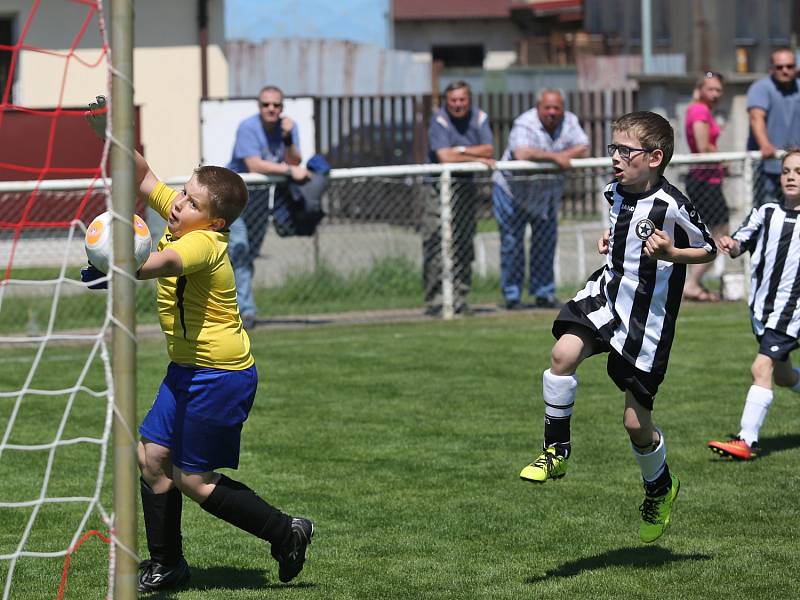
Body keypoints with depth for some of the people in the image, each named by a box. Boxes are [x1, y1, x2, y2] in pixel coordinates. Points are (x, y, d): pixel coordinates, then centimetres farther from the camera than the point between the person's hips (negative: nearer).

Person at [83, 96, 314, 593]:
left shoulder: (203, 242, -26)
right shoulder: (180, 218, 0)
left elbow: (167, 262, -49)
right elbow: (143, 176, 11)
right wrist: (107, 131, -3)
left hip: (220, 376, -9)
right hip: (188, 370, 9)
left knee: (191, 479, -1)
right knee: (153, 457, 9)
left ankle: (286, 533, 10)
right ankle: (166, 565, 19)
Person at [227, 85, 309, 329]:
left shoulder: (288, 126, -5)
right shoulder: (248, 128, -22)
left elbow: (294, 163, -12)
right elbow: (254, 165, -29)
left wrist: (287, 139, -28)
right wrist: (290, 170, -31)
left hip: (261, 196, 6)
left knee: (250, 252, 15)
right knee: (239, 248, -17)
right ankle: (246, 309, -19)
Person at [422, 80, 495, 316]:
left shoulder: (479, 118, 4)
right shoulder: (439, 121, -10)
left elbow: (488, 150, -4)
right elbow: (444, 157, -19)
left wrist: (460, 150, -14)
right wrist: (477, 158, -11)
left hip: (467, 186, 4)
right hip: (440, 188, -4)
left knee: (463, 245, 4)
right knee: (436, 246, -10)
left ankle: (458, 299, 9)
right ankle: (435, 301, -8)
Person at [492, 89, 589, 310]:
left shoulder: (569, 122, -5)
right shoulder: (524, 124, -24)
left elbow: (583, 149, -10)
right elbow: (521, 153, -40)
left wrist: (563, 156, -27)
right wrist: (554, 157, -37)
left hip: (547, 194, 5)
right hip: (513, 191, -5)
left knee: (545, 243, 9)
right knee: (512, 243, -2)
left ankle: (544, 293, 20)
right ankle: (512, 296, 6)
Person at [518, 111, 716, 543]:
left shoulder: (671, 206, -19)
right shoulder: (616, 193, 1)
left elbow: (708, 250, -8)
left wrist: (670, 254, -24)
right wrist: (610, 240, 7)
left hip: (648, 317, -5)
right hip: (607, 295, 5)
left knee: (635, 420, 1)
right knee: (564, 354, -24)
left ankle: (660, 489, 31)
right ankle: (556, 452, -7)